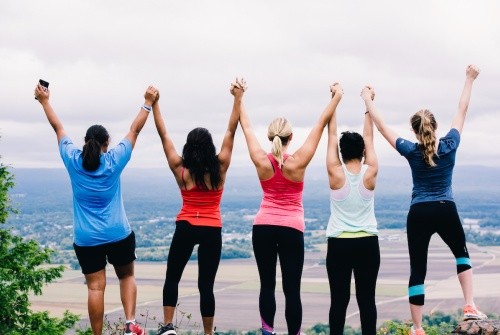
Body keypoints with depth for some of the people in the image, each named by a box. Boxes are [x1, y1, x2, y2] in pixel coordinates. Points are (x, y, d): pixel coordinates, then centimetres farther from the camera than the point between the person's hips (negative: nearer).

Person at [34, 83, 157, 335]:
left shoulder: (73, 160, -4)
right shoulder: (114, 161, -6)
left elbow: (58, 128, 8)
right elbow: (135, 130, 2)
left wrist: (45, 101, 20)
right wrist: (148, 103, 11)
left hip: (86, 239, 0)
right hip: (119, 234, 0)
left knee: (95, 287, 1)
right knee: (127, 276, 17)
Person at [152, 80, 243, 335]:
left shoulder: (180, 169, -5)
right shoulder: (220, 168, -5)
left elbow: (163, 135, 1)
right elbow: (231, 132, -2)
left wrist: (155, 105, 5)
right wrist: (238, 99, 2)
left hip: (185, 228, 0)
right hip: (212, 231, 0)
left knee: (172, 277, 13)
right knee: (206, 284, 3)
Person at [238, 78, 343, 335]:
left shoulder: (261, 161, -6)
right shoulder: (299, 162, -11)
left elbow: (246, 127, 6)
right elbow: (322, 123, -4)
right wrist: (337, 96, 3)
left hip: (263, 227, 2)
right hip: (291, 229, -2)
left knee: (267, 285, 8)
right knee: (292, 289, -2)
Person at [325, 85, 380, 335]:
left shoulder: (336, 174, -8)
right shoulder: (370, 174, -5)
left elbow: (331, 136, -2)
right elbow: (369, 137, 4)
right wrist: (368, 102, 11)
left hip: (339, 243, -1)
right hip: (367, 243, 1)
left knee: (339, 299, 1)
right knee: (366, 299, 4)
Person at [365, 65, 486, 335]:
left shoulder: (411, 151, -6)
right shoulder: (449, 146, -5)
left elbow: (381, 126, 1)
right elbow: (462, 111, 6)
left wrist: (368, 102, 13)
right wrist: (469, 79, 15)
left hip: (419, 214, -1)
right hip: (446, 212, 1)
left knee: (417, 271, 3)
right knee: (461, 254, 26)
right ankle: (470, 307, 12)